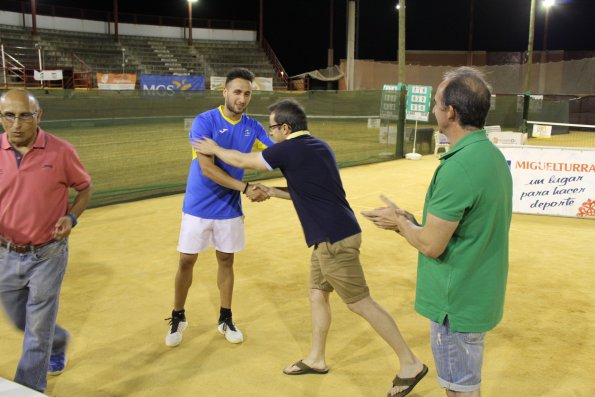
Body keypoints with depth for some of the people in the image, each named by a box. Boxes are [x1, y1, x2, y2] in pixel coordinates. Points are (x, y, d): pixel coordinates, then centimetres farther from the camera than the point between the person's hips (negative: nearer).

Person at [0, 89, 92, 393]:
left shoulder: (60, 151, -13)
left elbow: (85, 188, 2)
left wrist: (71, 217, -15)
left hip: (47, 255, -3)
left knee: (37, 332, 5)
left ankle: (30, 389, 24)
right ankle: (58, 340, 53)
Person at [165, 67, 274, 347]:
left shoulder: (252, 127, -1)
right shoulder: (204, 122, -16)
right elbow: (207, 168, -24)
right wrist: (245, 188, -27)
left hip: (229, 208, 3)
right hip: (198, 207, -3)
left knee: (226, 261, 12)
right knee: (186, 262, 6)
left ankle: (225, 319, 27)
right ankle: (177, 318, 25)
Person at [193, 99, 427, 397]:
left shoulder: (289, 149, -13)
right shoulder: (319, 147, 13)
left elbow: (242, 161, -1)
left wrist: (214, 149, 15)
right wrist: (273, 192, 22)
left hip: (333, 239, -10)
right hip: (334, 235, 10)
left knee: (360, 303, -1)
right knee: (317, 294, 18)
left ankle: (410, 364, 9)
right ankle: (316, 359, 32)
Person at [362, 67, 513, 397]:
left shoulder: (457, 167, -27)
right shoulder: (493, 155, 4)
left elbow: (431, 245, -22)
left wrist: (399, 220, -5)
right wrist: (409, 222, 6)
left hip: (457, 303, -9)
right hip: (481, 294, 9)